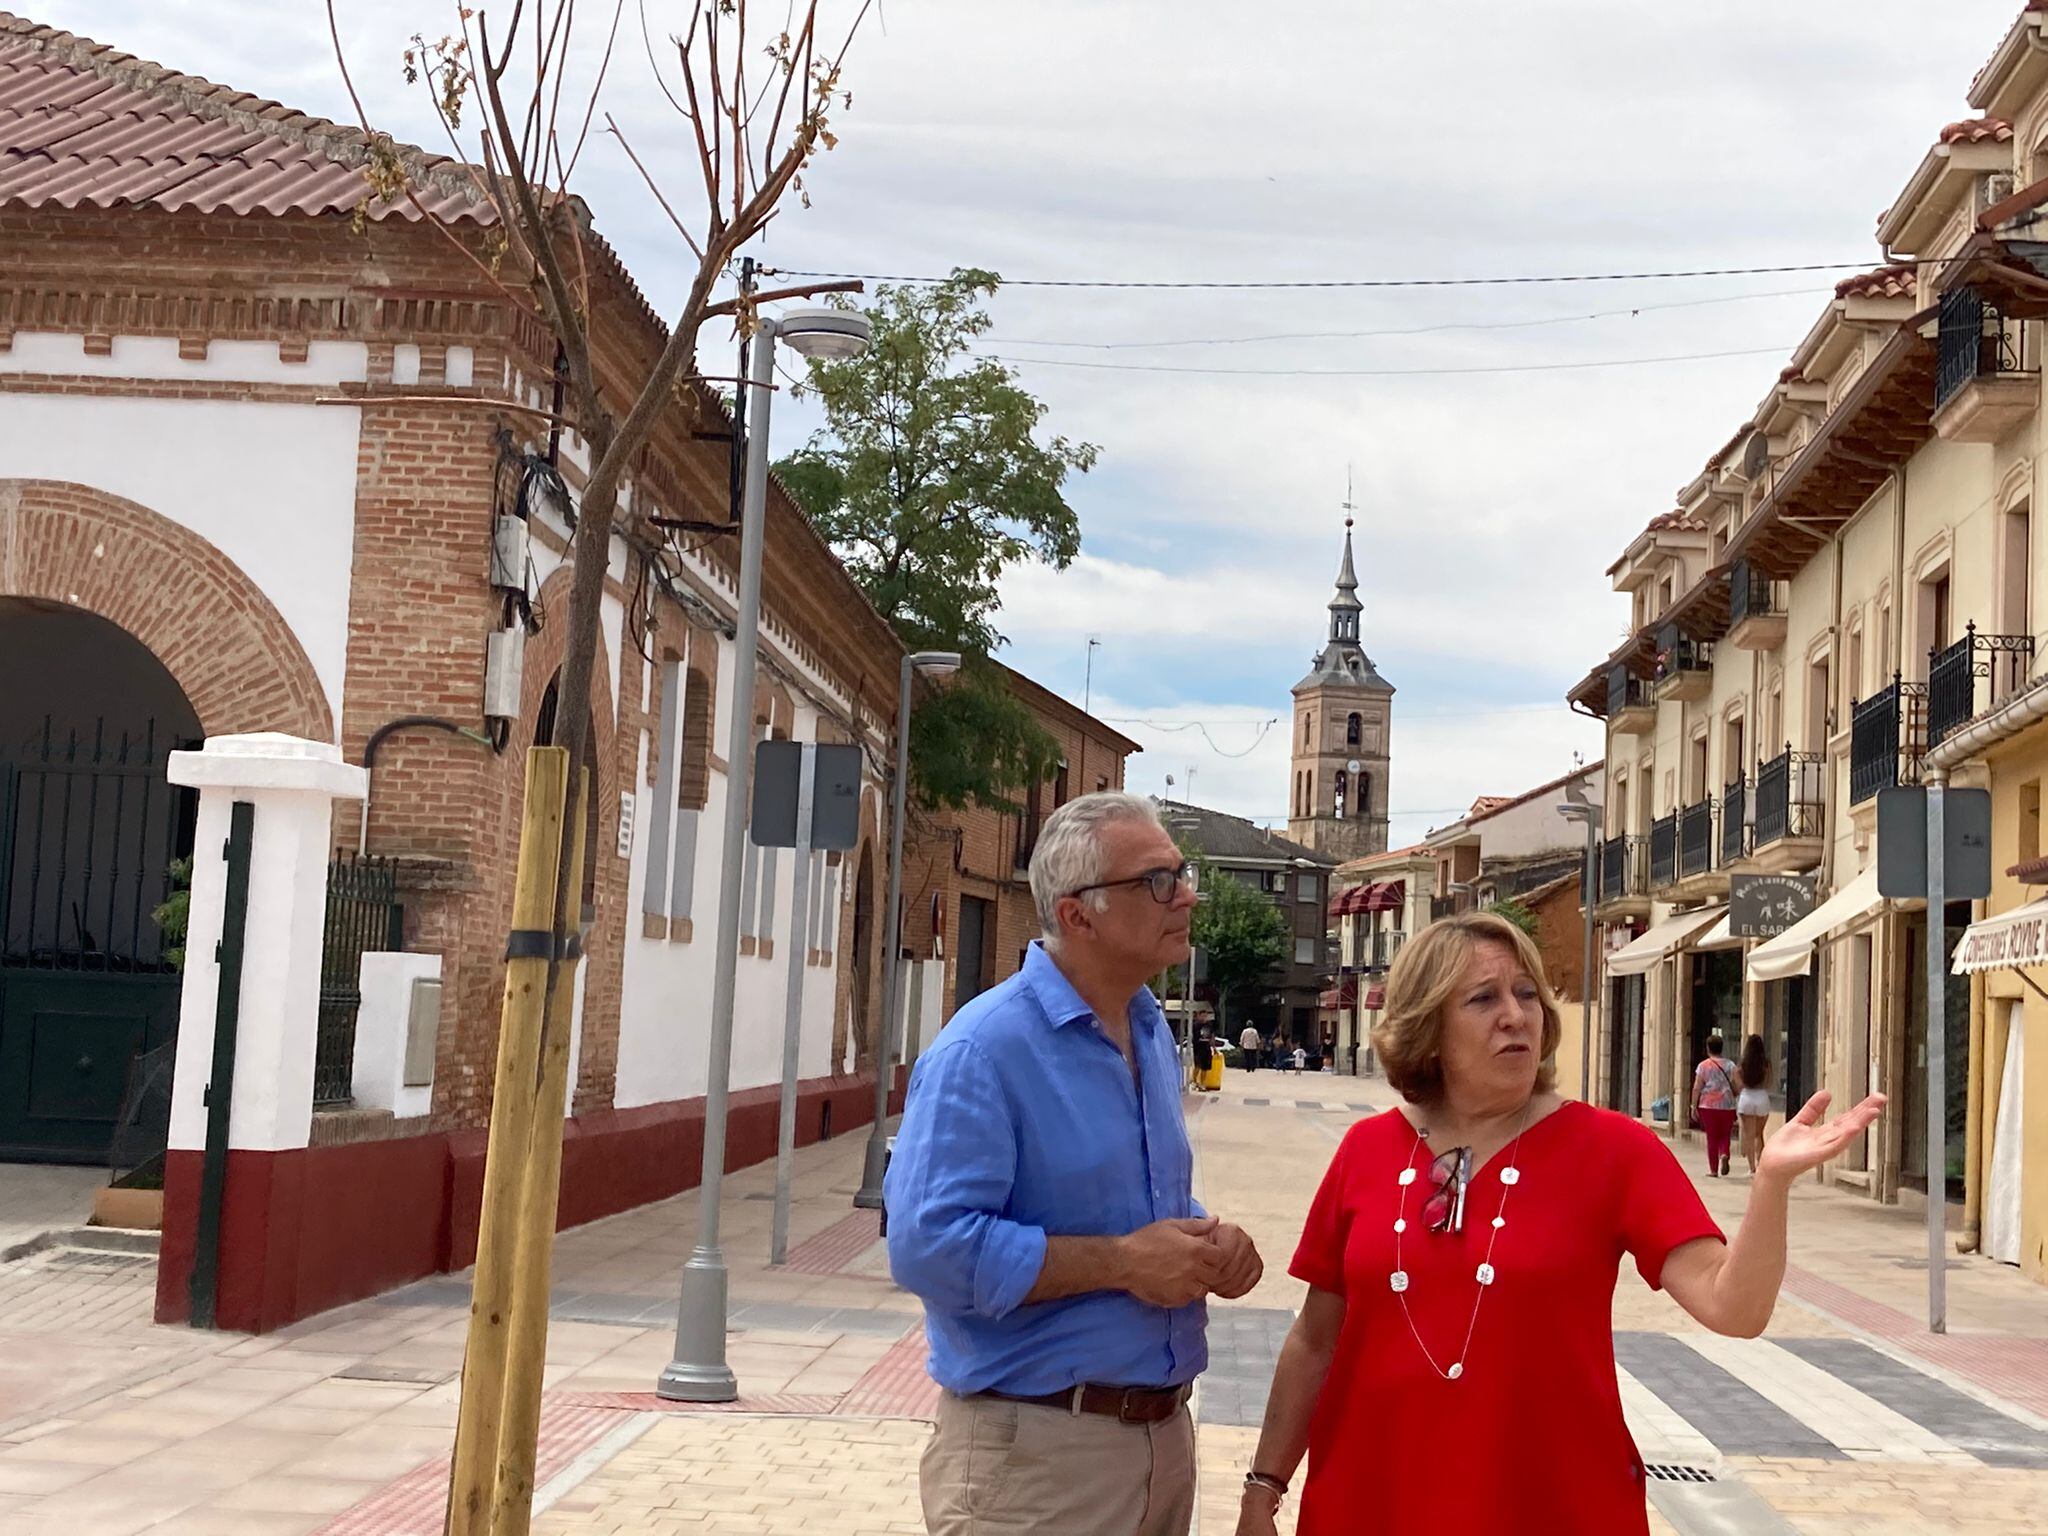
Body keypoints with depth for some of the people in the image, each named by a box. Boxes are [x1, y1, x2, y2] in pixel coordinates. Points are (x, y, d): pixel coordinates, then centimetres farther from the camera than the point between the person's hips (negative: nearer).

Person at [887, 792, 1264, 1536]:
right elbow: (931, 1244, -27)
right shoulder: (986, 1049, -19)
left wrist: (1207, 1240, -3)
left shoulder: (1152, 1029, 10)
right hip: (1034, 1449, -8)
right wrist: (1123, 1262, -23)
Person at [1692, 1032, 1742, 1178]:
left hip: (1708, 1105, -1)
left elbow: (1697, 1088, -5)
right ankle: (1724, 1155, -17)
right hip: (1727, 1106, 1)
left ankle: (1713, 1170, 5)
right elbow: (1736, 1088, 6)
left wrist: (1694, 1107, -1)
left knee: (1712, 1137, 4)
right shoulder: (1730, 1065, 4)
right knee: (1725, 1136, 12)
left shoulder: (1703, 1066, -1)